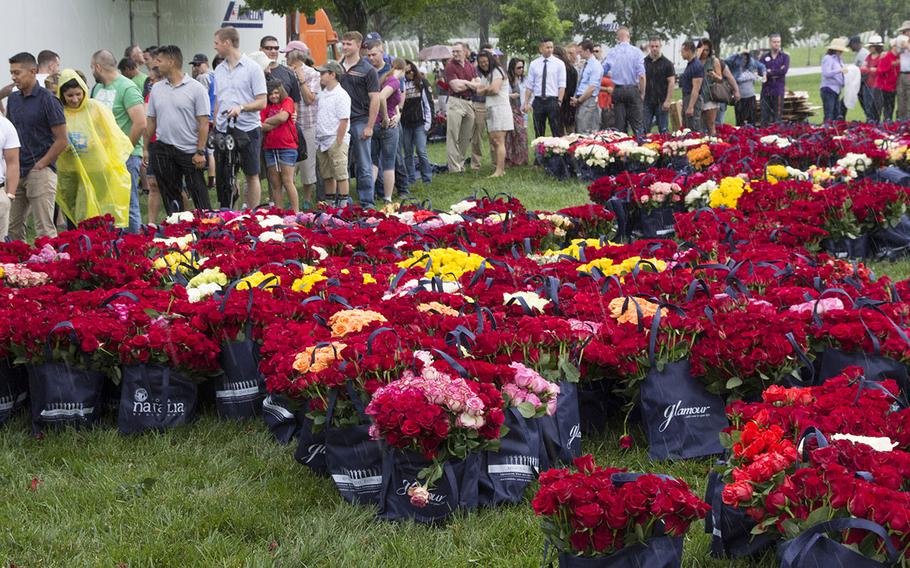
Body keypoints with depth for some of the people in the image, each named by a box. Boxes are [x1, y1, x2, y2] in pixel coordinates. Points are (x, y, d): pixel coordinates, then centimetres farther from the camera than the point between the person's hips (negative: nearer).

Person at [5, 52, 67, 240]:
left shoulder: (47, 100, -10)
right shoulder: (13, 99, 10)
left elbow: (61, 140, -10)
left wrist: (40, 165, -11)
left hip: (40, 173, -7)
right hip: (17, 173, 7)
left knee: (45, 229, -6)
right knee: (13, 227, 10)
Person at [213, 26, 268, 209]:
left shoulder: (253, 68, -6)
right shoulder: (219, 70, 13)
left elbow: (262, 102, -9)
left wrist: (241, 107, -24)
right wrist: (214, 128, 14)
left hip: (247, 129, -5)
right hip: (222, 131, 6)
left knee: (252, 175, 2)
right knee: (222, 176, 6)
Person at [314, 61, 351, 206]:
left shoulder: (341, 95, -10)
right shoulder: (321, 95, 14)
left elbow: (344, 120, -14)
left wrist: (338, 142, -17)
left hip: (336, 141, -8)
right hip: (321, 140, 8)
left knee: (340, 174, -5)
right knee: (327, 175, 12)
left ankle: (343, 204, -3)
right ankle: (330, 203, 19)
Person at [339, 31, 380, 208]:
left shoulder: (368, 70, -3)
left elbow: (375, 100, -6)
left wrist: (369, 127, -12)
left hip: (360, 122, -5)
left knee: (364, 166, -2)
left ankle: (367, 203, 3)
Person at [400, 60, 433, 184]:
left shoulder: (422, 83, 3)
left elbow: (428, 103, 3)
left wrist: (428, 122, -3)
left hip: (419, 123, -2)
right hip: (404, 124, 2)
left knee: (421, 151, -8)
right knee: (408, 153, 7)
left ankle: (427, 178, 0)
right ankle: (411, 178, 14)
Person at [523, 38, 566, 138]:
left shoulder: (559, 63, 1)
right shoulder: (534, 64, 8)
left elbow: (562, 85, -3)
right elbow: (529, 86, 9)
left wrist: (559, 102, -13)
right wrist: (526, 103, 3)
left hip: (552, 101, -3)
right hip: (538, 101, 3)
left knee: (557, 133, -4)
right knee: (538, 133, 8)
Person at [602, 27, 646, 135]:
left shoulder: (611, 53, 1)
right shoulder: (636, 51, -5)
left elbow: (602, 72, 5)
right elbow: (641, 76, -9)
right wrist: (642, 93, 0)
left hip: (617, 90, 2)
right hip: (633, 89, -2)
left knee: (620, 126, 5)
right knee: (636, 125, -1)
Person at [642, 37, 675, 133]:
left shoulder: (667, 63, 1)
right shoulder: (644, 62, 8)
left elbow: (671, 82, -3)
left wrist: (668, 101, -11)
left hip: (661, 102, -2)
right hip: (646, 102, 2)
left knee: (663, 131, 2)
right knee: (644, 130, 0)